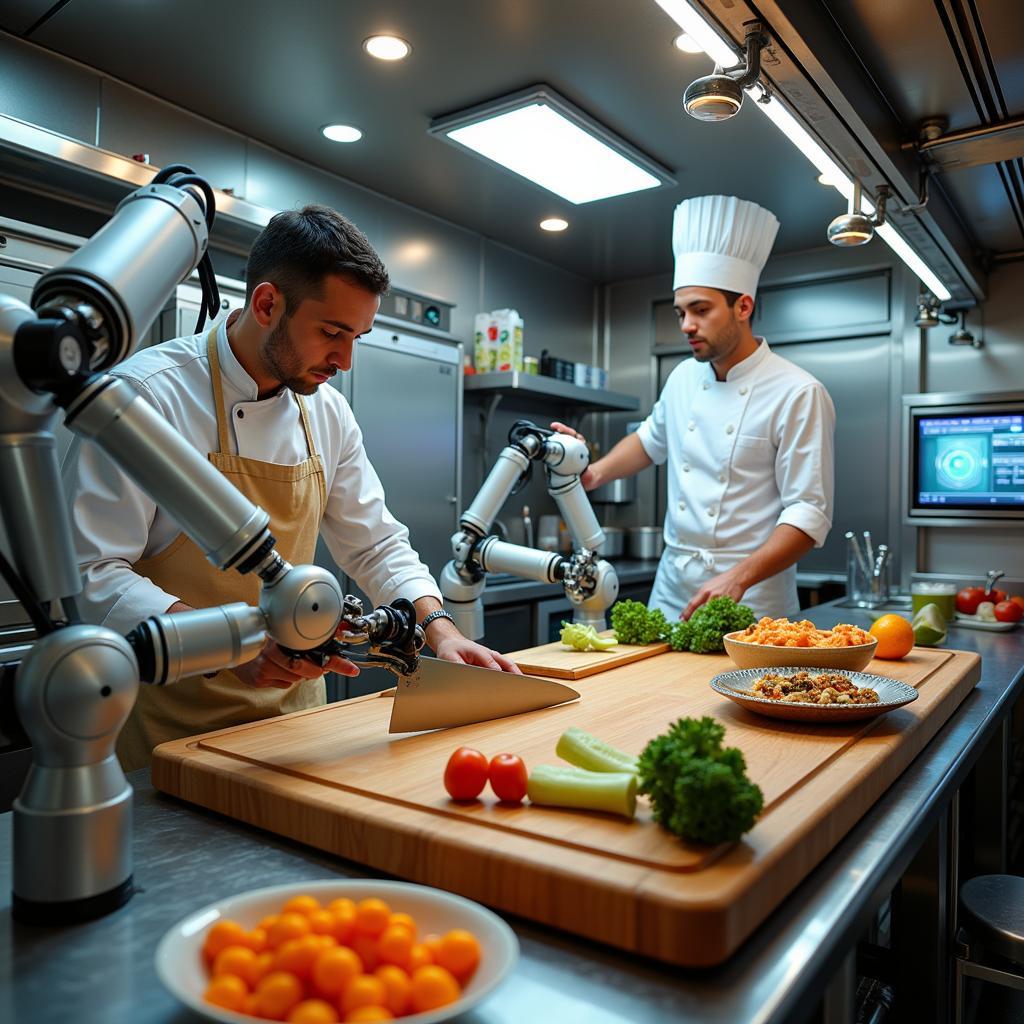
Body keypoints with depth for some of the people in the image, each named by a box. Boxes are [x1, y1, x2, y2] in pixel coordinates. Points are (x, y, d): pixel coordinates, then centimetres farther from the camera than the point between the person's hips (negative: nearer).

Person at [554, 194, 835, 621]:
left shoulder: (797, 394, -12)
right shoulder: (684, 377, 7)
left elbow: (809, 514, -15)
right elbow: (652, 440, 25)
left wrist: (738, 578, -27)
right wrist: (596, 472, 8)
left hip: (749, 603, -5)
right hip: (671, 591, 5)